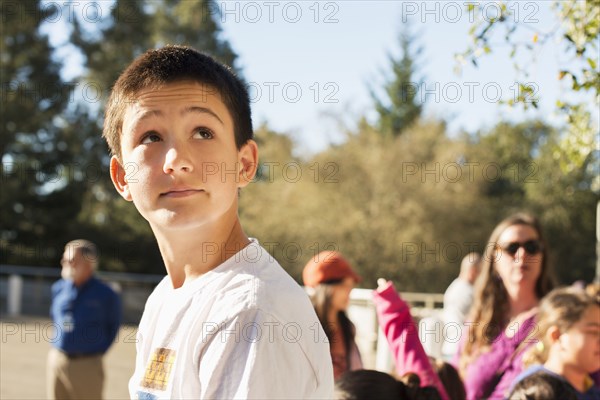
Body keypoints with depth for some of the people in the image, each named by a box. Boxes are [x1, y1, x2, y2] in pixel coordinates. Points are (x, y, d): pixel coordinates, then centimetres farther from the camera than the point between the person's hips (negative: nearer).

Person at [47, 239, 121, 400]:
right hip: (56, 362, 5)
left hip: (87, 366, -5)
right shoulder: (58, 288, 5)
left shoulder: (105, 295, -7)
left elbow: (113, 325, 6)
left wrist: (99, 351, 2)